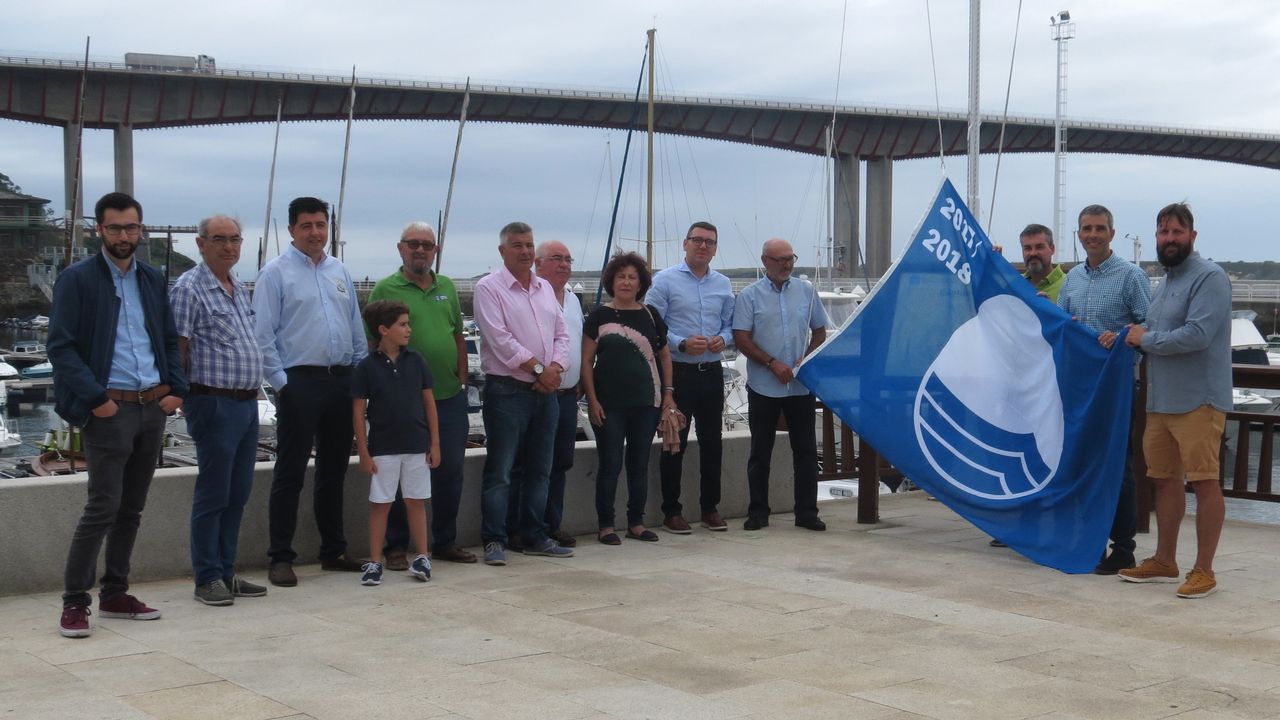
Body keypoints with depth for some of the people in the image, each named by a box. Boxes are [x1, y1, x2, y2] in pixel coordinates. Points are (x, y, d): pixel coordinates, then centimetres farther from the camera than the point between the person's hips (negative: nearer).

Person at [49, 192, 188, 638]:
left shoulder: (153, 280, 13)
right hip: (109, 410, -6)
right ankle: (74, 602, 0)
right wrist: (95, 398, -16)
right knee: (103, 507, -8)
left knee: (132, 509, 11)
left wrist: (176, 388, 4)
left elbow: (170, 340, 19)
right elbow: (61, 347, -9)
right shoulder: (77, 279, -4)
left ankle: (115, 594, 21)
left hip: (153, 407, 6)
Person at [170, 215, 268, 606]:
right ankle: (207, 578, 6)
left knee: (238, 493, 11)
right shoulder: (189, 288, -9)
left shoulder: (239, 290, 17)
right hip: (215, 403, -8)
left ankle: (226, 573, 20)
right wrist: (181, 398, -14)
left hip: (247, 402, 8)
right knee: (213, 494, -2)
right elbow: (177, 348, -12)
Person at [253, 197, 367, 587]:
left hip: (342, 380, 6)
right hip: (300, 381, -6)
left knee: (334, 471, 13)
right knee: (290, 474, -2)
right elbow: (263, 336, -7)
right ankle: (280, 558, 3)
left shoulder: (339, 272, 14)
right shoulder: (276, 273, -3)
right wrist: (282, 382, -12)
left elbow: (356, 330, 17)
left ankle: (333, 551, 23)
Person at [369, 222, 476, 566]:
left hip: (450, 396, 5)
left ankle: (445, 542, 23)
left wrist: (462, 382, 11)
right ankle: (396, 546, 12)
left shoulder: (447, 287, 13)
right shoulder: (385, 289, -3)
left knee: (450, 471, 11)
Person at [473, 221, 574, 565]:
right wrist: (537, 368, -14)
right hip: (507, 390, -7)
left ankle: (534, 537, 20)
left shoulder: (545, 289, 16)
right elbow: (500, 338, -14)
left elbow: (561, 334, 15)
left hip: (545, 391, 7)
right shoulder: (489, 288, -5)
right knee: (499, 471, -5)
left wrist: (555, 368, -4)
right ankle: (494, 541, 0)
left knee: (539, 469, 11)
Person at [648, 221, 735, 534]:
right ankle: (671, 511, 7)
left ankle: (710, 508, 20)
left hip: (712, 372, 5)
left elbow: (730, 324, 17)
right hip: (678, 372, -5)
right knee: (675, 443, -1)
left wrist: (723, 339, -6)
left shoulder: (723, 284, 12)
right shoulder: (665, 280, -3)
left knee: (712, 441, 9)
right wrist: (682, 344, -19)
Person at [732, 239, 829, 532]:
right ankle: (758, 512, 12)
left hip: (802, 386, 3)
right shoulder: (749, 296, -1)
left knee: (806, 450, 4)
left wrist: (806, 359, -5)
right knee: (760, 452, 4)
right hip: (763, 387, -2)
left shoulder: (806, 291, 8)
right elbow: (741, 338, -6)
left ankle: (807, 512, 11)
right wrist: (772, 363, -14)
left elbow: (819, 332, 13)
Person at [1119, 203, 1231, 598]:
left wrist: (1146, 339, -10)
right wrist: (1131, 338, 8)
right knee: (1165, 478, 13)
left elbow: (1197, 335, -21)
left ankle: (1204, 570, 0)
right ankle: (1164, 562, 23)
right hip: (1161, 399, 9)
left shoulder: (1209, 277, -10)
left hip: (1198, 399, -9)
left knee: (1204, 481, -5)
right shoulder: (1166, 282, 19)